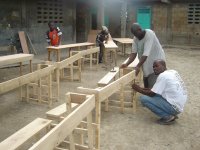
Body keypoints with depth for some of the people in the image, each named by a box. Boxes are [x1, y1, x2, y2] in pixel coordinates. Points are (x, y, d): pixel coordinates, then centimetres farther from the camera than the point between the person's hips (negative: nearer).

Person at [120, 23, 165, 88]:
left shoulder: (149, 34, -26)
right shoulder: (136, 38, -4)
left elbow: (146, 53, -33)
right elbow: (134, 53, -7)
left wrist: (138, 66, -40)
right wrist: (126, 64, -22)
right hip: (147, 63, 7)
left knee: (152, 84, -12)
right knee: (146, 82, 14)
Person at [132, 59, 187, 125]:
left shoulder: (163, 76, -15)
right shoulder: (173, 72, 12)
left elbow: (152, 94, -11)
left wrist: (139, 89, 3)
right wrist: (143, 88, 16)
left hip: (174, 107, -9)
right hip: (179, 105, 10)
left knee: (143, 98, -12)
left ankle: (168, 117, -6)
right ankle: (171, 115, 12)